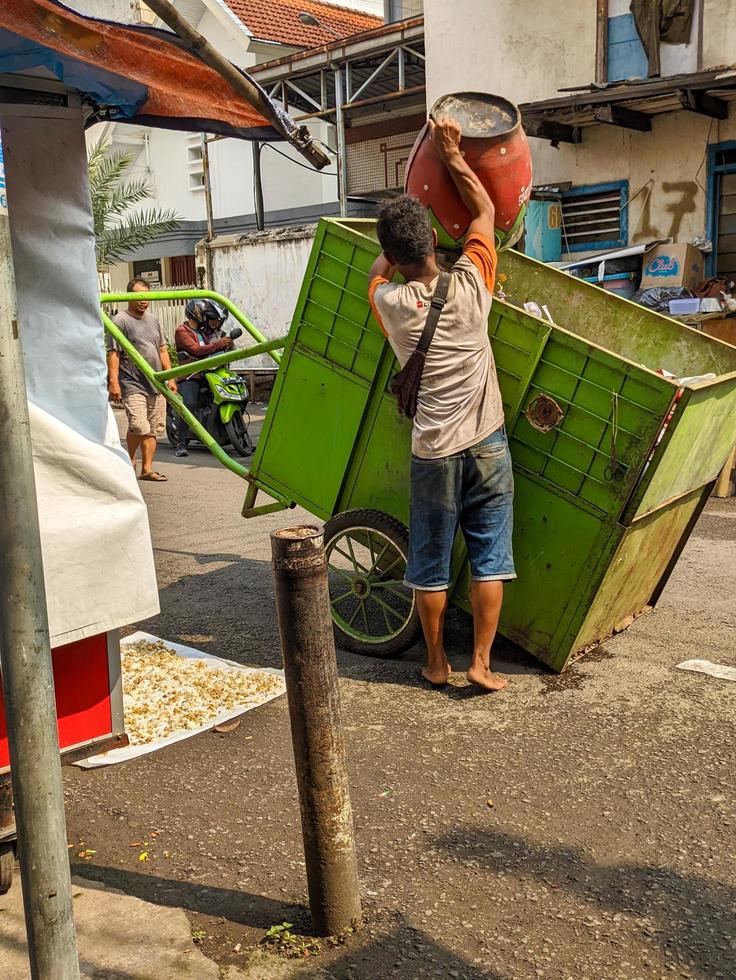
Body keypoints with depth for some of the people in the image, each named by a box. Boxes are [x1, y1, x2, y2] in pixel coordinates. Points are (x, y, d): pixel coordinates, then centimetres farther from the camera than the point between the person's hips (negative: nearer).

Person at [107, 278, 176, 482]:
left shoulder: (153, 320, 18)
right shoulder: (120, 320, -4)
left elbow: (163, 350, 22)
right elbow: (113, 354, -10)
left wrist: (170, 378, 16)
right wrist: (113, 382, -17)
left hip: (156, 385, 7)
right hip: (133, 386, -7)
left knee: (152, 430, 6)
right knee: (139, 427, -16)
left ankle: (147, 468, 13)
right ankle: (130, 461, 8)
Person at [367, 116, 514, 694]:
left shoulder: (390, 302, -6)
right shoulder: (469, 284, -6)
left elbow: (379, 268, 20)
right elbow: (486, 211, 10)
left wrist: (398, 242, 28)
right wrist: (452, 154, 15)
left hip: (433, 452, 0)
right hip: (487, 445, 0)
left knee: (431, 561, 12)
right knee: (490, 558, 9)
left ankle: (437, 662, 22)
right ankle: (481, 662, 12)